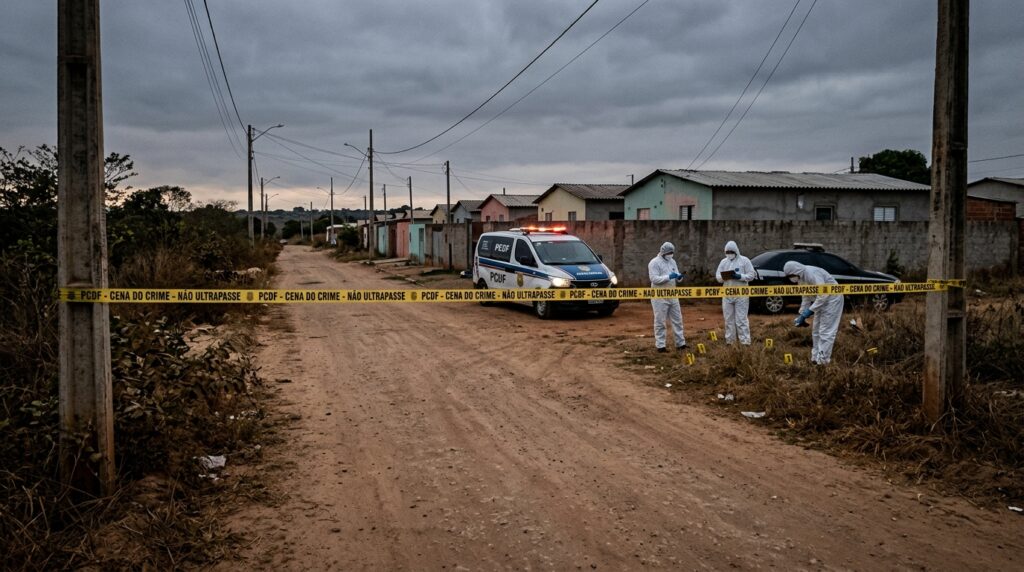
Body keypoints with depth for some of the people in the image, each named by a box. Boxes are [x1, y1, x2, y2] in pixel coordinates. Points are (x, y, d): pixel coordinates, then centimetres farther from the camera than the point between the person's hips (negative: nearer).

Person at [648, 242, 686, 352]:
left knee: (677, 320, 11)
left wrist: (679, 277, -11)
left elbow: (676, 275, 13)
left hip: (672, 295, 7)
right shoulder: (654, 263, -10)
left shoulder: (672, 261, 12)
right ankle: (660, 345, 6)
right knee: (660, 322, 0)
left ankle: (680, 343, 19)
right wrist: (668, 277, -25)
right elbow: (654, 279, -19)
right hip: (660, 297, -7)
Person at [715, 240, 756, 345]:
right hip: (727, 294, 4)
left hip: (741, 294, -4)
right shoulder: (723, 262, 12)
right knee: (728, 318, 9)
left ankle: (745, 341, -5)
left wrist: (740, 276, -19)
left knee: (741, 319, -7)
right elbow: (717, 276, 9)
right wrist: (724, 277, -14)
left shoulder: (744, 260, 1)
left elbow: (752, 275, -3)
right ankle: (729, 340, 17)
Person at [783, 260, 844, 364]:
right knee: (816, 330, 13)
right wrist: (802, 314, 5)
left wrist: (810, 310, -27)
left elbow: (823, 294, -29)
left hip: (832, 299, -10)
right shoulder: (801, 278, 3)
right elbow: (806, 297, 11)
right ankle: (816, 357, 20)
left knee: (825, 331, -10)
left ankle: (822, 360, -8)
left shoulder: (812, 274, -27)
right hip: (821, 301, 10)